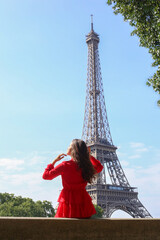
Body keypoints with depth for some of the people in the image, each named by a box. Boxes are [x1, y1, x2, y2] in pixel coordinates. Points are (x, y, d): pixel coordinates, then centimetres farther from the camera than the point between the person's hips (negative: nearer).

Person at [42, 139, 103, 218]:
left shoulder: (65, 165, -12)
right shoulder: (87, 166, 0)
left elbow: (45, 175, -4)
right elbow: (99, 167, 23)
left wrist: (54, 161, 5)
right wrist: (89, 156, 18)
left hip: (68, 202, -4)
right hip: (83, 203, 4)